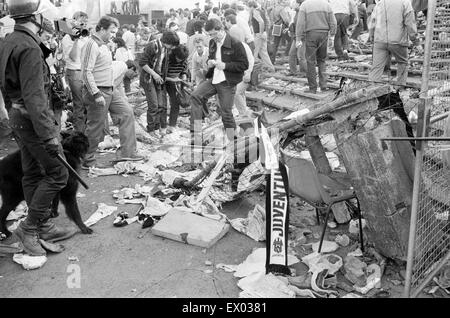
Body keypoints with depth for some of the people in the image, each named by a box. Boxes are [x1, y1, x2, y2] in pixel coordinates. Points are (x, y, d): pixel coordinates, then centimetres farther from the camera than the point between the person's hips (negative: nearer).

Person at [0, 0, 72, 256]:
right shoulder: (29, 48, -21)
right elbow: (34, 97, -26)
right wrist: (49, 134, -25)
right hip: (34, 119, -10)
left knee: (33, 174, 15)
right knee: (57, 174, -2)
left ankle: (44, 226, 27)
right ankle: (29, 229, 5)